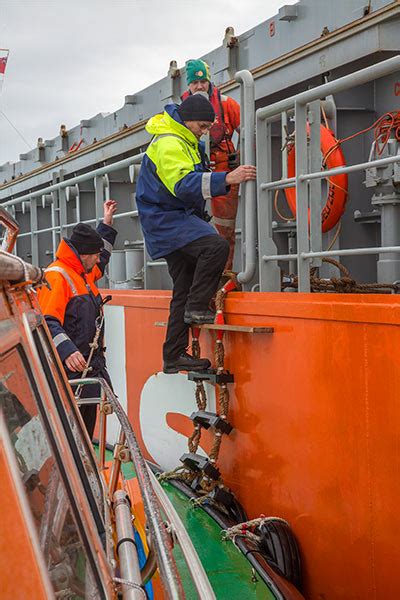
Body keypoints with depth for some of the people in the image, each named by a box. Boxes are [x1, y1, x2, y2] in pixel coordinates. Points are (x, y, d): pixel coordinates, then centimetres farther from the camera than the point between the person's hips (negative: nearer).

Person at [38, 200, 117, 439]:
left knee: (87, 426, 15)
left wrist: (107, 222, 43)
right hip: (70, 371, -10)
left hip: (90, 366, 10)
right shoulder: (56, 276, -13)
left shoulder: (84, 274, 19)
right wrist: (67, 352, -36)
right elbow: (47, 322, -23)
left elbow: (102, 258, 43)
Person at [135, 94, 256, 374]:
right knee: (217, 246, -30)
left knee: (185, 289, 8)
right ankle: (196, 308, -21)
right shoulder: (168, 145, -16)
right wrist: (227, 179, -38)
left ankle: (175, 357, 11)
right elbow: (184, 184, -31)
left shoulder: (186, 142, 18)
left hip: (179, 220, 10)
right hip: (167, 221, -10)